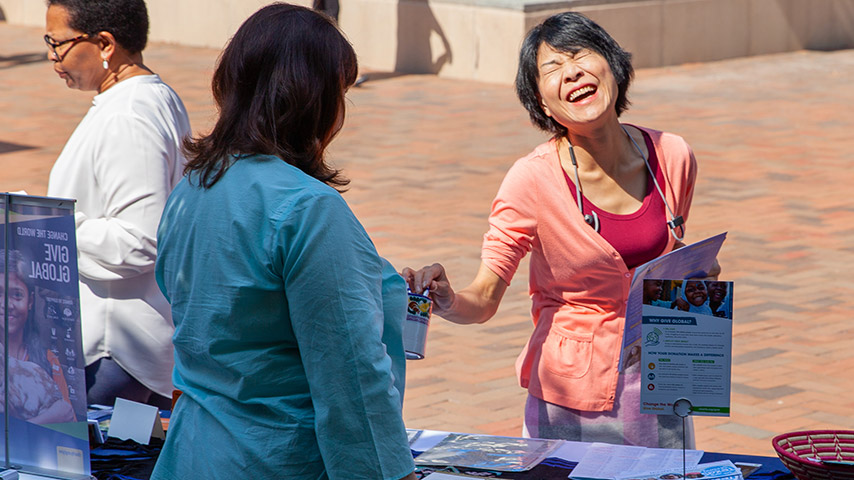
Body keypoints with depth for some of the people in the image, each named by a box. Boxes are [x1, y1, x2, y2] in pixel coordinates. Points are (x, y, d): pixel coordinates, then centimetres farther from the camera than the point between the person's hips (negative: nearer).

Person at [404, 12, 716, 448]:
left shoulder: (672, 158, -4)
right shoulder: (533, 180, -17)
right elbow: (485, 299, -16)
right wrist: (447, 302, -37)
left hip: (660, 384, 4)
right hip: (571, 398, -3)